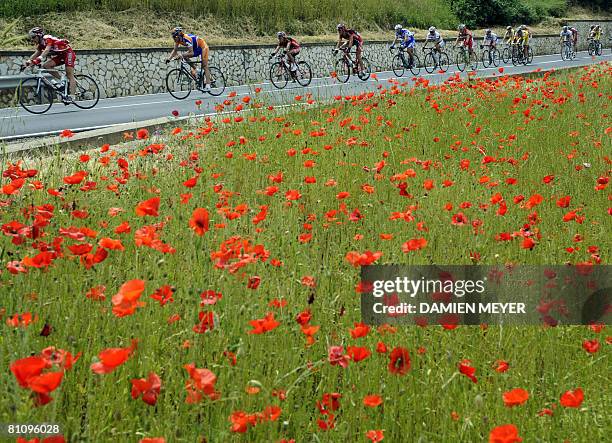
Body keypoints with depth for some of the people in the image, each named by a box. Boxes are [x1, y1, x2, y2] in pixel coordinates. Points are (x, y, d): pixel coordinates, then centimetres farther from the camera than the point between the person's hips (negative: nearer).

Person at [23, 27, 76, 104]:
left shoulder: (47, 38, -21)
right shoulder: (41, 44, 6)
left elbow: (47, 50, -36)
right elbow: (36, 54, 2)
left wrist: (39, 59, -48)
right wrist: (28, 61, -14)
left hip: (68, 53, -9)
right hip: (60, 56, 9)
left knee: (70, 76, -14)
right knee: (46, 66, -8)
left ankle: (71, 96, -20)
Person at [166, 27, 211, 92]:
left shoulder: (187, 38, -34)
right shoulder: (178, 39, -10)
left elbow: (191, 53, -37)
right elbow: (175, 50, -4)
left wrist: (182, 55, -45)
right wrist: (169, 58, -17)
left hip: (202, 47, -9)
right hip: (195, 49, 9)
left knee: (204, 66, -13)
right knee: (185, 56, -8)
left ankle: (208, 85, -16)